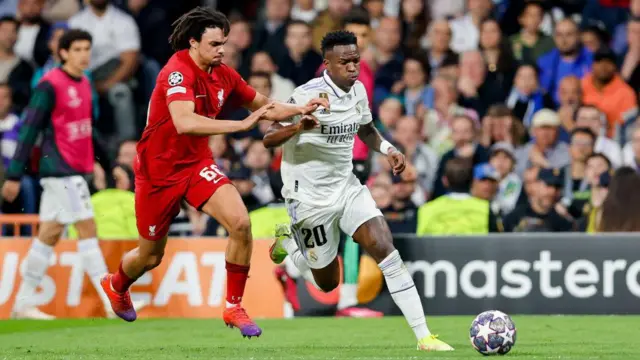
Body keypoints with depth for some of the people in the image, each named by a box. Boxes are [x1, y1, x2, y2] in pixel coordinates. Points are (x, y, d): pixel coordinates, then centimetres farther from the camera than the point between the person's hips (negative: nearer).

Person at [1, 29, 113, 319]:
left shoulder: (84, 84, 12)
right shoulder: (50, 85, -13)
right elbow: (29, 129, -13)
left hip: (75, 170, 8)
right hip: (60, 169, -8)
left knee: (50, 234, 11)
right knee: (87, 228, -9)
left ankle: (24, 303, 17)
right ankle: (112, 301, -9)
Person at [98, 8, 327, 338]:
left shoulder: (223, 75, -2)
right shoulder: (178, 72, -25)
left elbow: (263, 107, 12)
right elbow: (184, 123, -42)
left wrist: (299, 109, -7)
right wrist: (241, 125, -45)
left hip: (198, 163, 5)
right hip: (159, 171, -5)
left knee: (240, 223, -20)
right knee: (150, 257, 11)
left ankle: (234, 307, -6)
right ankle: (115, 286, 47)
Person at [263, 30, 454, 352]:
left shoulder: (358, 91, 1)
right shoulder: (308, 95, -20)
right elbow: (268, 139, -22)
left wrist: (387, 150, 2)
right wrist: (297, 126, -43)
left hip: (347, 187, 5)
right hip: (310, 197, -5)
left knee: (384, 247, -16)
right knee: (327, 283, 6)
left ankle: (423, 336, -18)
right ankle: (288, 240, 38)